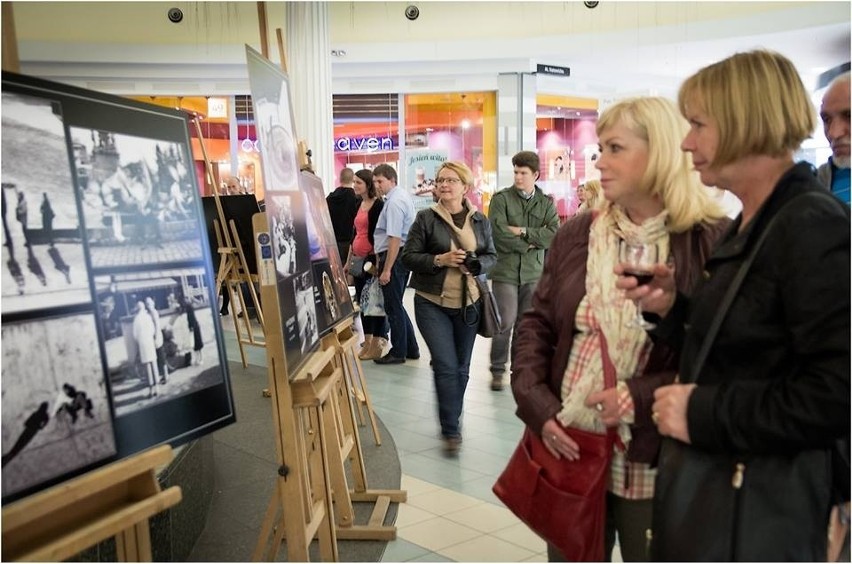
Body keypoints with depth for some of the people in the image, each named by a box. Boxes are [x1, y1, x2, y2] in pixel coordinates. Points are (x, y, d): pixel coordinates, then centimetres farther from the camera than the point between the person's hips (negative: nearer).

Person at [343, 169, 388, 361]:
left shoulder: (378, 204, -9)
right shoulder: (359, 204, 15)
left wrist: (377, 261, -18)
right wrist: (348, 261, 19)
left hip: (372, 259, -8)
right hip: (358, 259, 9)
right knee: (362, 300, 12)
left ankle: (377, 345, 8)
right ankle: (367, 343, 21)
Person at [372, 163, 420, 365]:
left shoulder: (394, 202, -18)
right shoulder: (403, 195, 13)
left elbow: (395, 239, -23)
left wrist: (386, 270, -21)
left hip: (394, 257, -10)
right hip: (403, 255, 10)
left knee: (393, 307, 2)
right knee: (396, 305, 18)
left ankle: (398, 352, 14)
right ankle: (411, 348, 26)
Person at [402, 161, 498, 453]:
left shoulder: (480, 220, 5)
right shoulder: (425, 218, -4)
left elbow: (492, 256, 8)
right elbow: (408, 257, -5)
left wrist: (474, 264, -13)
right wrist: (440, 260, -20)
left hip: (468, 303, 4)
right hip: (432, 303, -3)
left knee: (461, 367, 14)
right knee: (445, 365, -10)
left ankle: (453, 419, 34)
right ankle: (451, 429, 3)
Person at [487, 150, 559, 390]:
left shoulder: (546, 203, 8)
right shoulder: (501, 198, -1)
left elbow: (554, 235, -6)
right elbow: (499, 233, -15)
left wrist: (523, 231, -13)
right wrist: (530, 244, -8)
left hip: (534, 272, 3)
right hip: (505, 270, -3)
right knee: (506, 323, -4)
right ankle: (497, 371, 13)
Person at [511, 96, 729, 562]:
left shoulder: (713, 242, -9)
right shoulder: (577, 234, 5)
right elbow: (536, 325, 6)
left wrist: (640, 398, -19)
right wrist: (538, 407, -6)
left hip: (654, 458, -3)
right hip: (568, 447, 4)